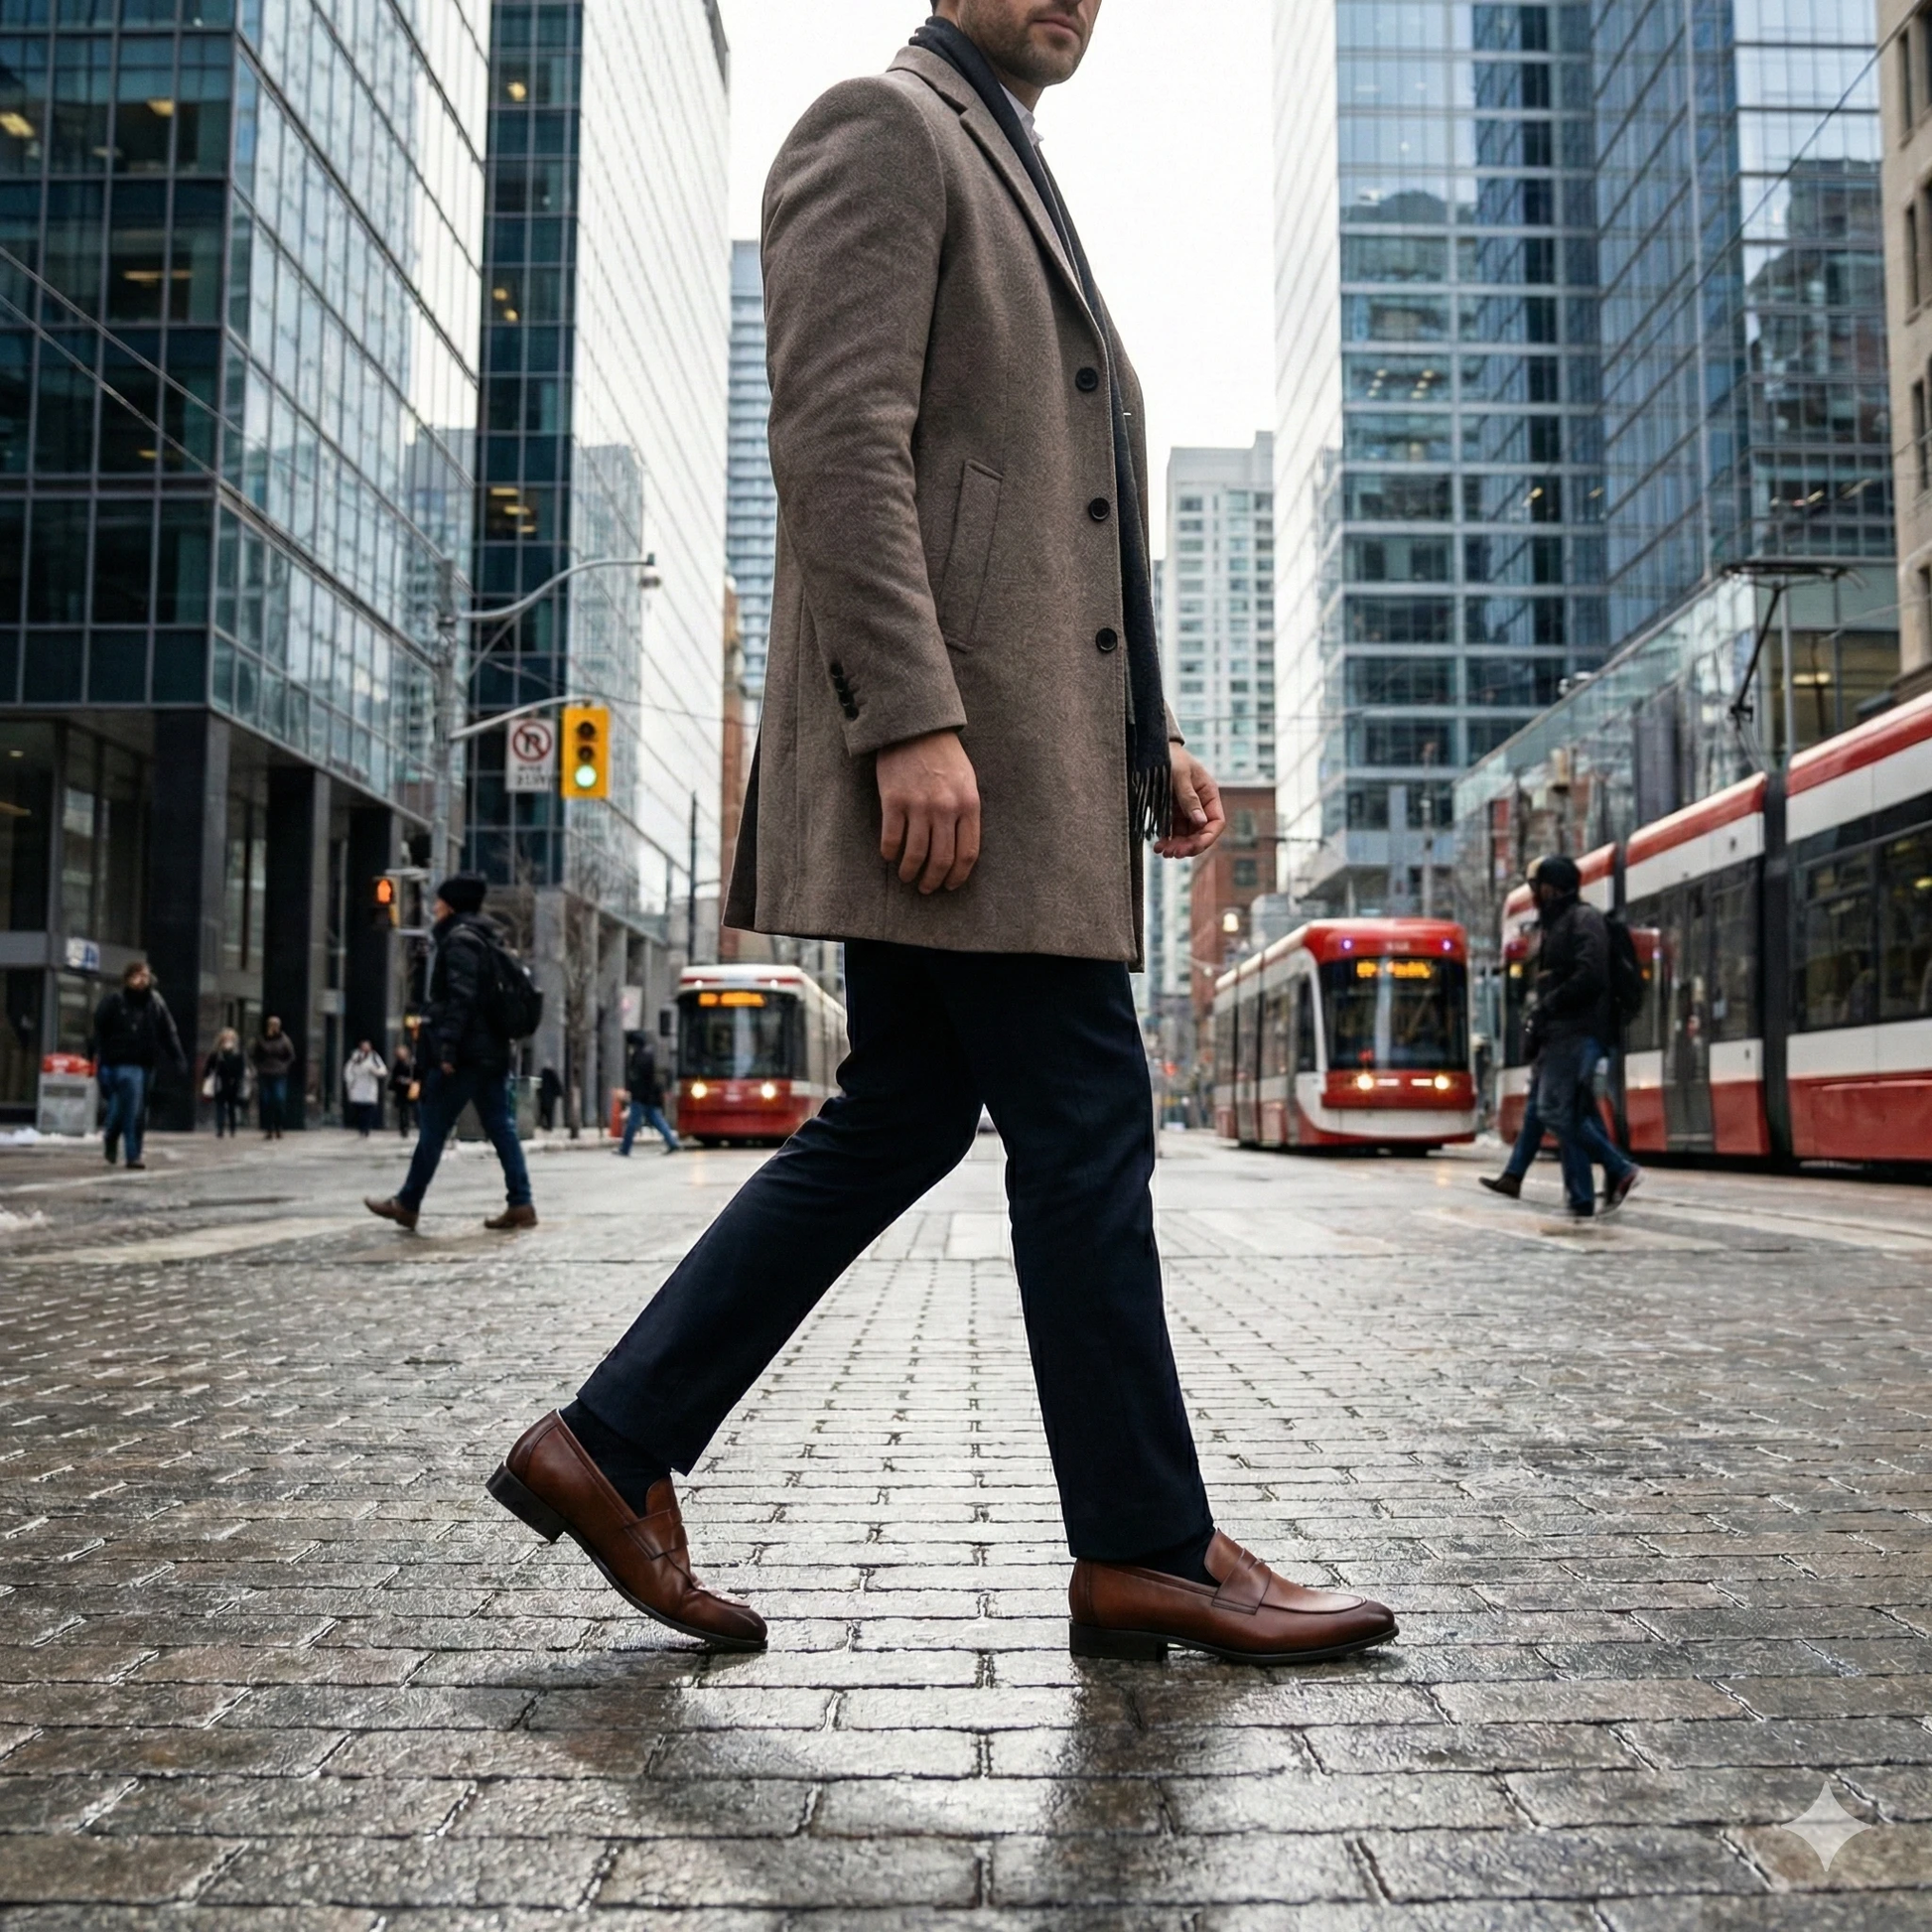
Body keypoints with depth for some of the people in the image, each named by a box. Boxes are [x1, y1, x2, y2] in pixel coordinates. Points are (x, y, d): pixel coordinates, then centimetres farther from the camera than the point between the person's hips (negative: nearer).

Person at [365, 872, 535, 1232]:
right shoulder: (483, 940, 20)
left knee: (433, 1127, 1)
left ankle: (407, 1203, 11)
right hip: (492, 1050, 9)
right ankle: (521, 1205, -1)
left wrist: (447, 1047, -22)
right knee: (501, 1127, 4)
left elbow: (460, 998, -19)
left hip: (465, 1052, -9)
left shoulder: (459, 939, -8)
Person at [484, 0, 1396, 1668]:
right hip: (948, 751, -10)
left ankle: (613, 1448, 15)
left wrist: (1141, 739, 19)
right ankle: (1147, 1552, 7)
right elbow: (840, 436, -15)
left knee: (898, 1123, 9)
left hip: (1015, 748, 10)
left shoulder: (1011, 185, 31)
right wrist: (913, 722, -24)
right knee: (1084, 1126, -6)